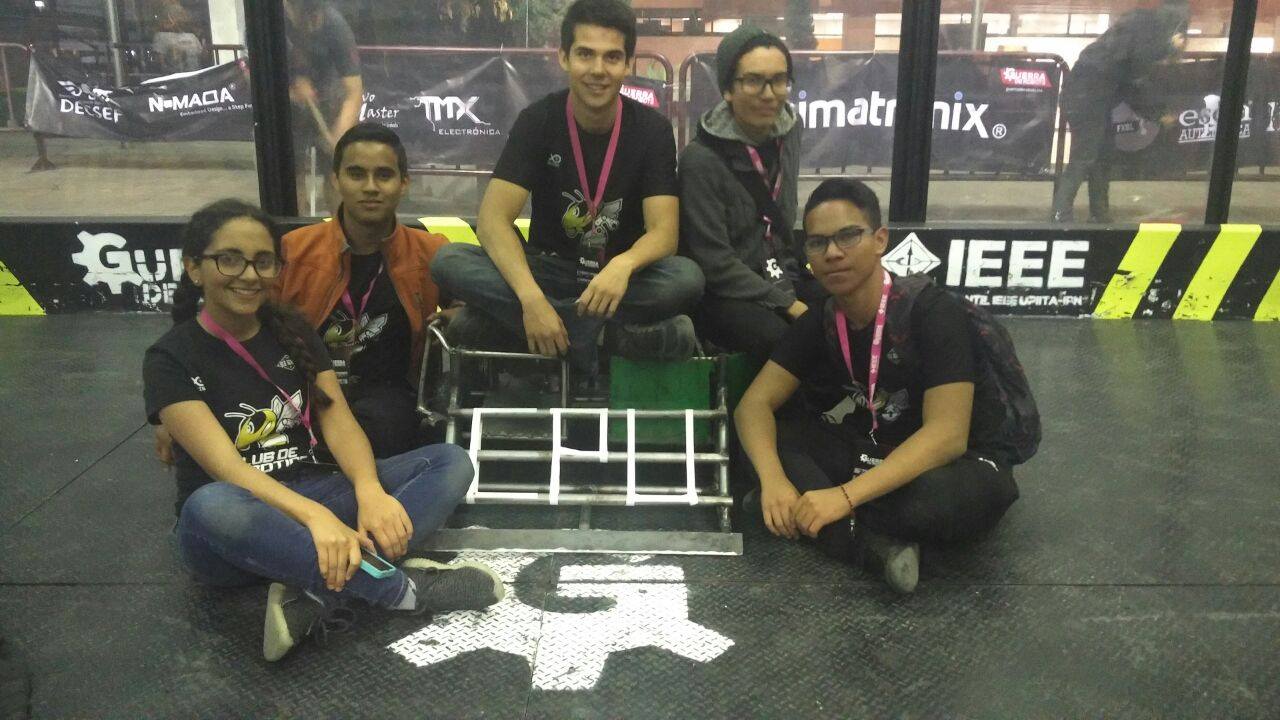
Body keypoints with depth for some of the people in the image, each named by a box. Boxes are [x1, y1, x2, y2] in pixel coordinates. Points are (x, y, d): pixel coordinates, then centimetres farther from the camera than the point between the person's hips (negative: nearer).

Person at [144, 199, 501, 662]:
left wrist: (369, 491, -27)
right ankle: (406, 589, -29)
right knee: (212, 505, -41)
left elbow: (339, 423, -4)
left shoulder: (293, 332, 8)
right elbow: (226, 467, -20)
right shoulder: (171, 359, -7)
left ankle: (316, 598, -33)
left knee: (451, 463, -14)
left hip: (311, 496, 5)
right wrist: (316, 517, -38)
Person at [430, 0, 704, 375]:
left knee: (687, 278, -33)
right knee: (449, 261, -26)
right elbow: (493, 220, -19)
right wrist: (530, 297, -37)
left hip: (619, 276, 0)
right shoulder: (538, 120, -9)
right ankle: (611, 335, -31)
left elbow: (664, 231, -16)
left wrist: (623, 265, -41)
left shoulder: (652, 128, -8)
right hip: (548, 270, 0)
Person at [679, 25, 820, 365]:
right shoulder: (701, 159, -17)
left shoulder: (786, 131, 3)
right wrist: (787, 305, -19)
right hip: (723, 293, -6)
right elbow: (715, 263, -19)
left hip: (779, 277, 6)